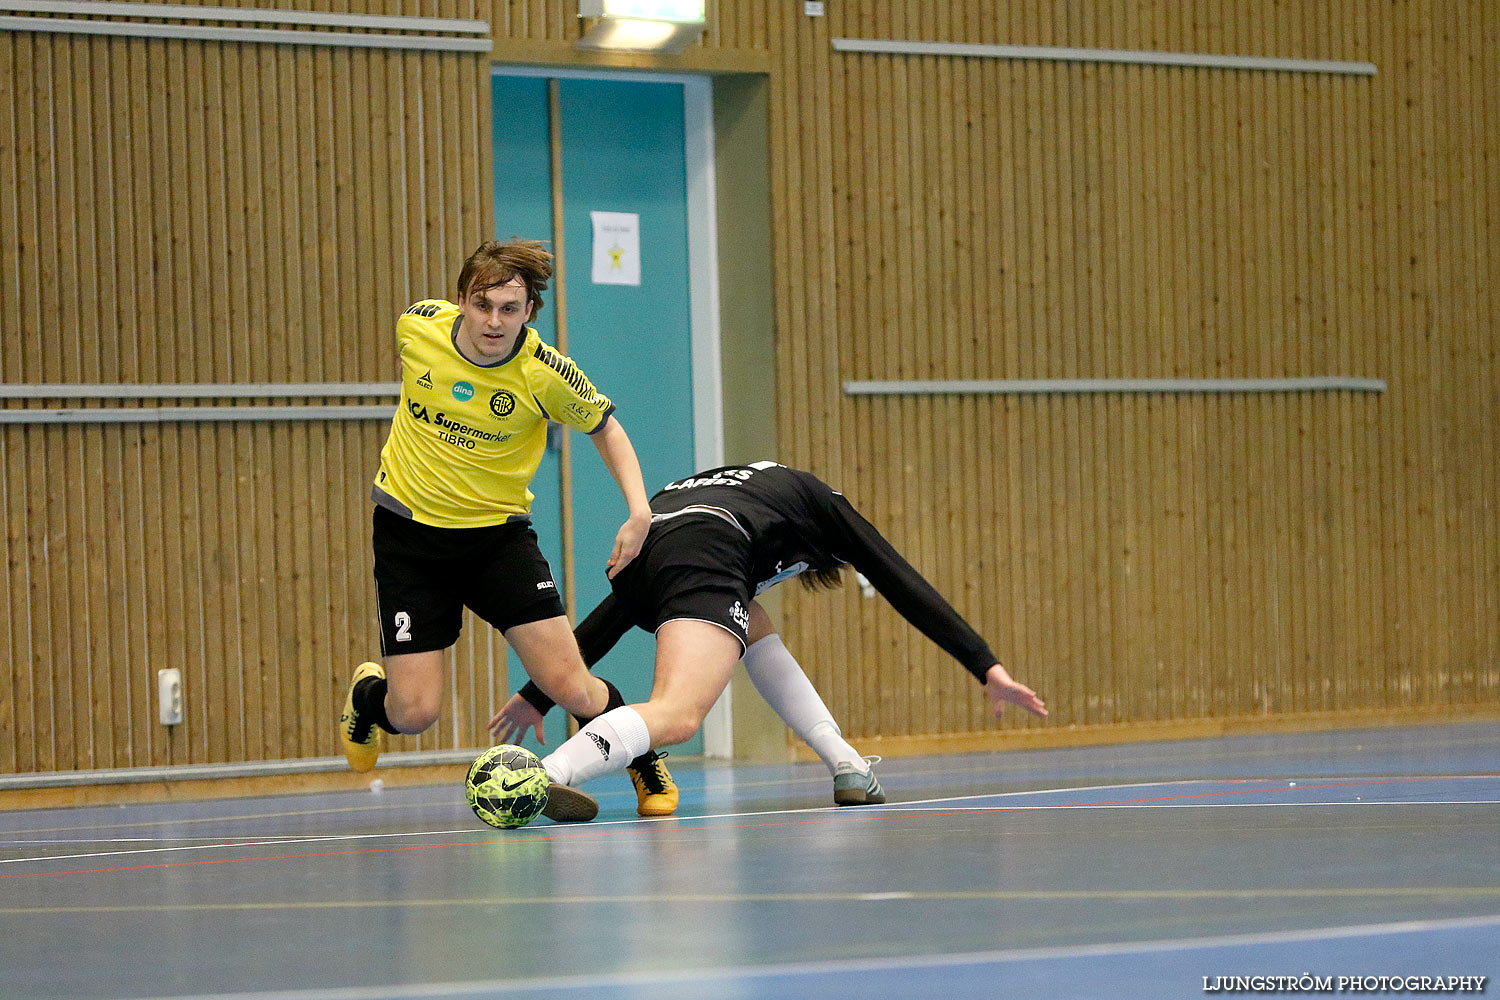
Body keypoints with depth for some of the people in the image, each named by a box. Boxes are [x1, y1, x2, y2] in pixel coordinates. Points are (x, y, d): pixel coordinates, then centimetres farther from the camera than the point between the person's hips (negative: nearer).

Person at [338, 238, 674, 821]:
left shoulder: (545, 374, -19)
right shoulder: (418, 325, -15)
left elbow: (605, 427, 1)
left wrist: (639, 511, -12)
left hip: (498, 531, -1)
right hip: (408, 529, 1)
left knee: (571, 689, -12)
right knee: (414, 713, -7)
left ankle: (647, 771, 19)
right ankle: (368, 695, 31)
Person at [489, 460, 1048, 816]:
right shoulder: (818, 500, 33)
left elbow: (609, 618, 39)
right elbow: (905, 587, 24)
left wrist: (537, 695, 39)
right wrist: (987, 667, 24)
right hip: (704, 562, -6)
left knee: (755, 629, 32)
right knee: (677, 717, -23)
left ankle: (847, 766, 22)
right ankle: (540, 779, -46)